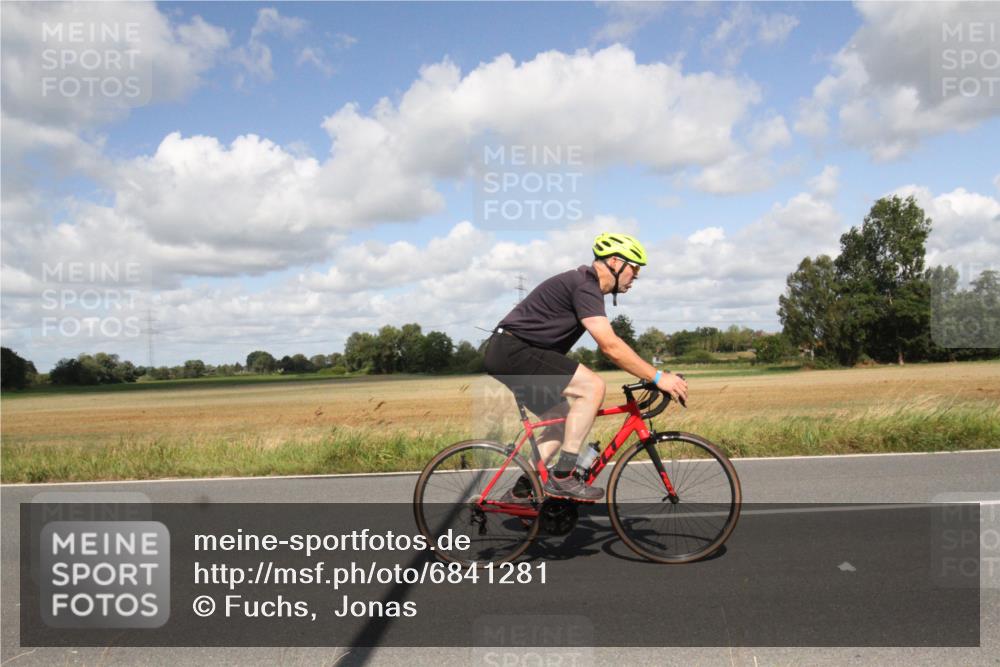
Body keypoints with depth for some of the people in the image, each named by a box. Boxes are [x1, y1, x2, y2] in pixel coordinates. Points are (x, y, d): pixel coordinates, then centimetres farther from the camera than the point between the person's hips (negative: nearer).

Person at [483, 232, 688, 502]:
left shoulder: (585, 285, 17)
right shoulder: (584, 286, -16)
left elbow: (609, 345, 22)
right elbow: (610, 347, -24)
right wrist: (658, 377, -21)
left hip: (507, 354, 11)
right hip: (513, 350, -11)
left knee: (563, 419, 13)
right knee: (593, 386, -18)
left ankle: (521, 490, 16)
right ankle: (563, 476, -14)